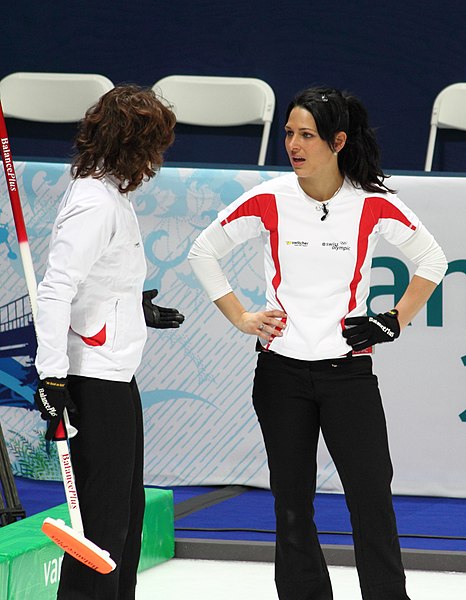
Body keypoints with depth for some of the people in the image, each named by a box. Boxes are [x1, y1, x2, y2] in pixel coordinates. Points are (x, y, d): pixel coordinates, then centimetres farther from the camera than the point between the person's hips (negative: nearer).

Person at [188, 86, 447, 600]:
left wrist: (394, 321, 2)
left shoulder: (373, 204, -6)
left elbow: (431, 260, 8)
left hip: (349, 371, -1)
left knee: (372, 498, -6)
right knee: (292, 501, 7)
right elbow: (203, 253, 9)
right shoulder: (268, 201, -4)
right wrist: (241, 318, 5)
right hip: (282, 371, 1)